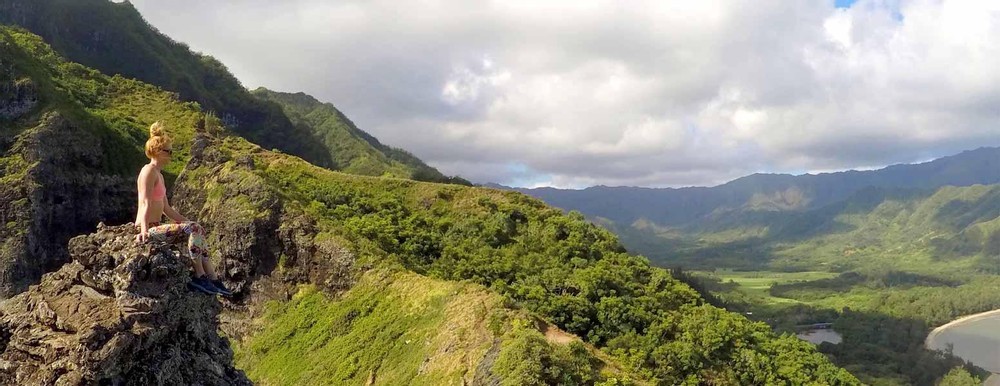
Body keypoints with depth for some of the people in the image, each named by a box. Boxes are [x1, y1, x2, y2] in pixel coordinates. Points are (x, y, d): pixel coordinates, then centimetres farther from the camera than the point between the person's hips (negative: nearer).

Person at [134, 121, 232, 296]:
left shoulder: (159, 175, 19)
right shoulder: (149, 171, -11)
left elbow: (167, 209, 21)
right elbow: (146, 203, -23)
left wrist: (187, 222, 18)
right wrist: (144, 231, -33)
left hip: (155, 227, 10)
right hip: (149, 229, -10)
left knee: (197, 230, 4)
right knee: (193, 229, -21)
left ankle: (212, 277, -2)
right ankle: (199, 277, -18)